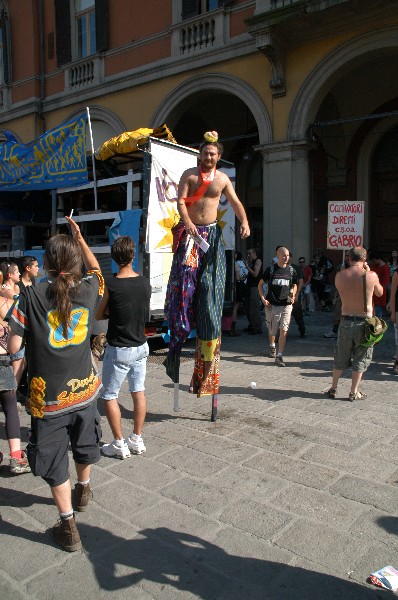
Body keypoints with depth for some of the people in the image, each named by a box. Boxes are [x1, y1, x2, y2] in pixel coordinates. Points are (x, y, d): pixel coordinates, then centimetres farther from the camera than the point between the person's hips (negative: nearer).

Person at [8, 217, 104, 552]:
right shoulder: (87, 290, -7)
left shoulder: (30, 296, -15)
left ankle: (69, 527, 21)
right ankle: (84, 489, 53)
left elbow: (14, 347, -12)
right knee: (85, 447, 28)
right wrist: (80, 238, 24)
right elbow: (96, 269, 17)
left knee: (54, 463, 13)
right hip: (84, 389, 4)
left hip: (48, 398, -3)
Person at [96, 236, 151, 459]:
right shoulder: (145, 283, -3)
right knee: (139, 392, 14)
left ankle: (119, 444, 14)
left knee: (109, 395, 9)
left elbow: (99, 316, -5)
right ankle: (137, 439, 25)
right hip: (141, 346, 5)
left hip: (118, 350, -5)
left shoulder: (111, 285, -17)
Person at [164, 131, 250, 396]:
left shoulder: (223, 179, 11)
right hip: (189, 233, -2)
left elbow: (236, 202, 4)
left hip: (212, 234, 2)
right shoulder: (189, 175, 4)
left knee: (210, 288, 0)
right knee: (184, 281, -11)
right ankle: (178, 335, 4)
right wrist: (188, 222, -25)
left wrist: (245, 222, -16)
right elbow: (181, 201, -7)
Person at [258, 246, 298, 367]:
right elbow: (260, 284, 5)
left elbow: (294, 286, 18)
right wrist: (263, 299, -6)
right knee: (272, 330, 13)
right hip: (272, 305, -1)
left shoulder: (291, 270, 4)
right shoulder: (271, 269, -3)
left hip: (286, 305, 1)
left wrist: (293, 296, -2)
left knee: (284, 331, -10)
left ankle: (279, 356, -6)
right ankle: (272, 347, 44)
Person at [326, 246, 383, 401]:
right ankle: (354, 393, 17)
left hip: (346, 321, 2)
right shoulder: (371, 275, -11)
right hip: (365, 322, -2)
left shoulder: (340, 276, -5)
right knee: (360, 359, 12)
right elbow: (380, 293, 7)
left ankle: (333, 389, 25)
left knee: (340, 357, 16)